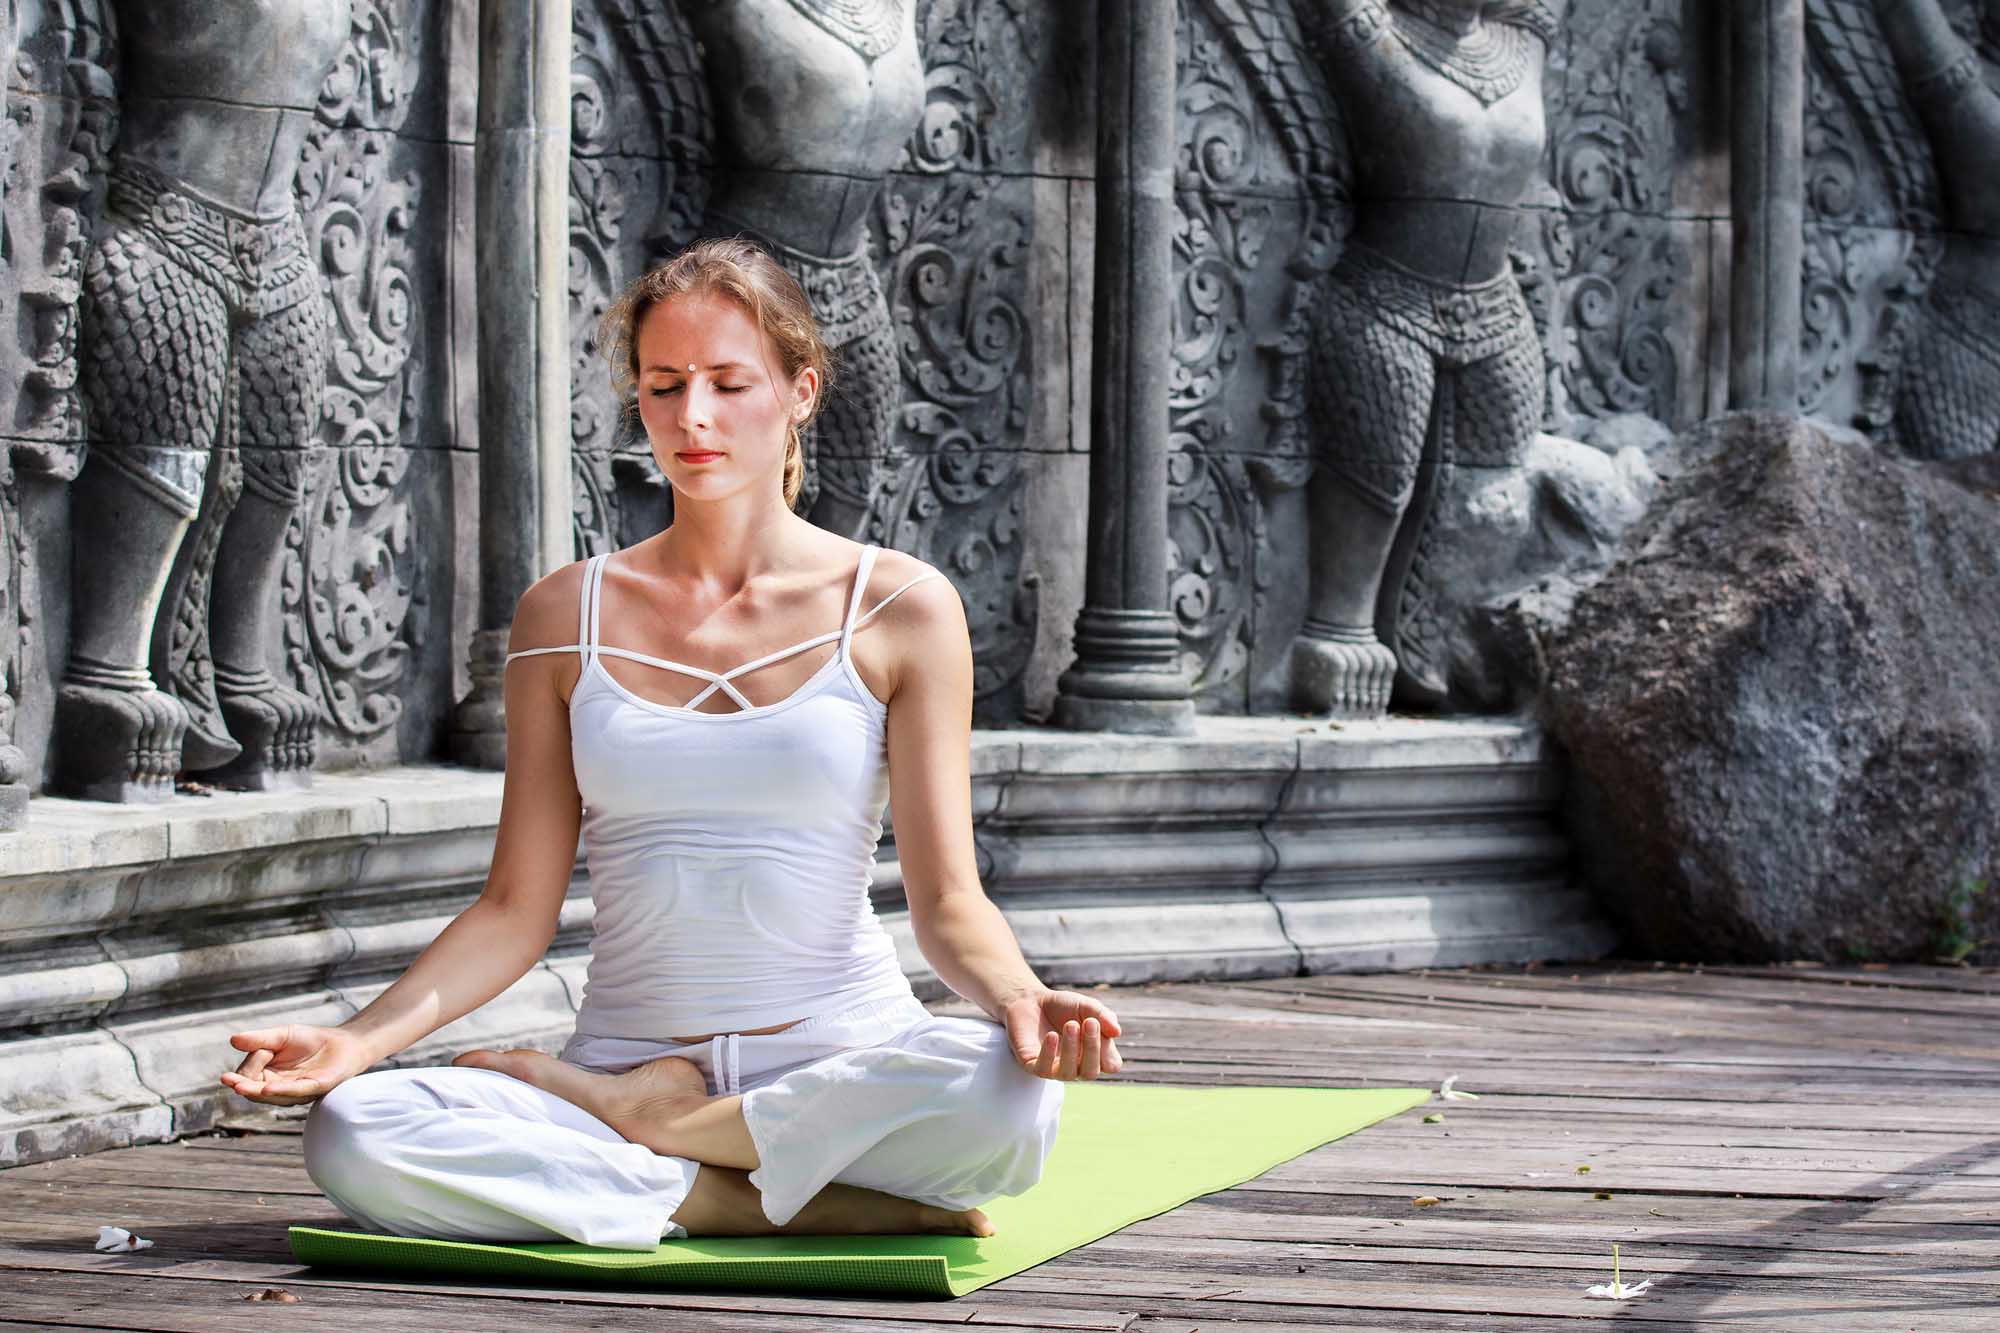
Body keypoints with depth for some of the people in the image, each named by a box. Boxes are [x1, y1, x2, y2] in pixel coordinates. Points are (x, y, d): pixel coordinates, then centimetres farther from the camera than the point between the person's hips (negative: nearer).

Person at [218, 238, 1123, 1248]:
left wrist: (1019, 1000, -24)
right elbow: (516, 910, 7)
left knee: (1011, 1099, -37)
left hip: (840, 1051, -1)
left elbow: (947, 901, -1)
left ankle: (637, 1120, -15)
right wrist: (355, 1042, -9)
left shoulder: (898, 609, 3)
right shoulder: (565, 618, 8)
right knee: (352, 1136, -28)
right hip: (625, 1047, 1)